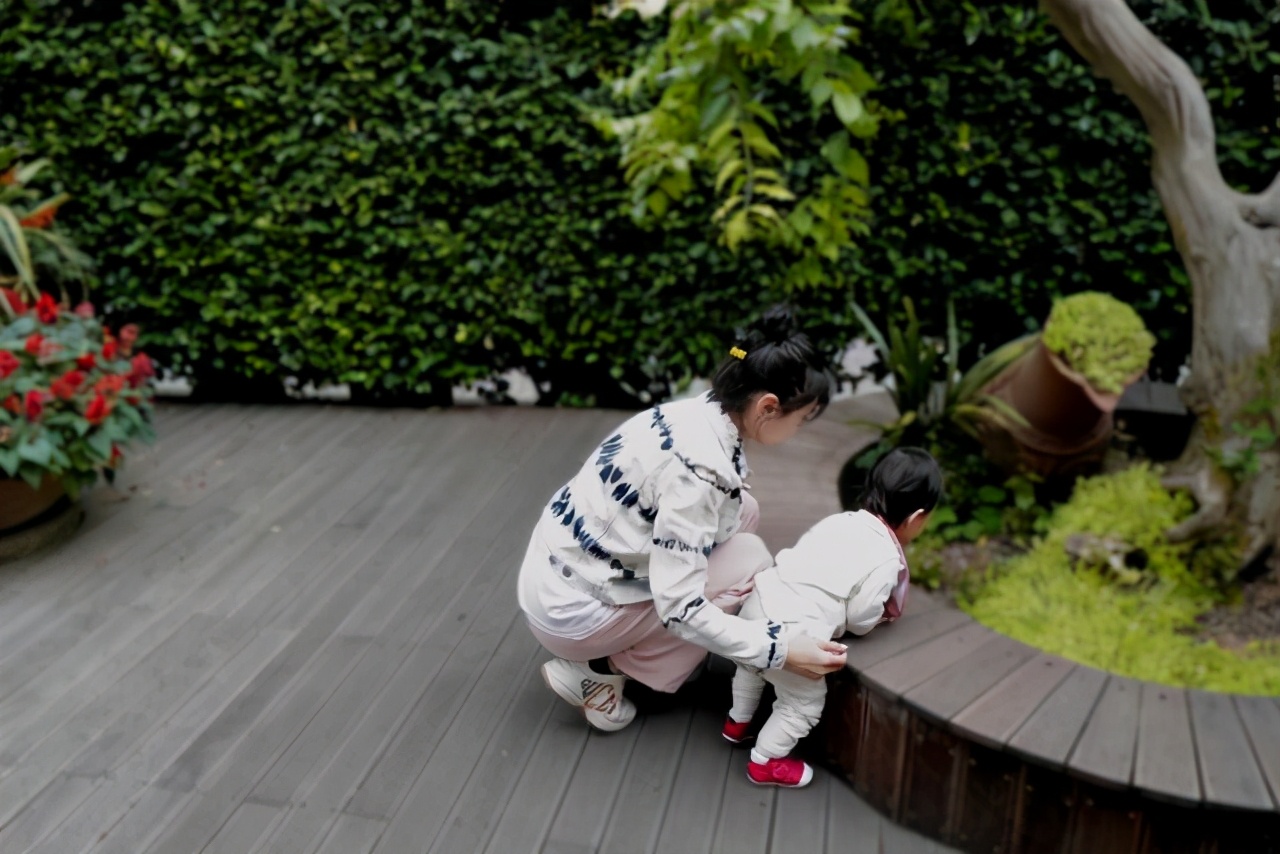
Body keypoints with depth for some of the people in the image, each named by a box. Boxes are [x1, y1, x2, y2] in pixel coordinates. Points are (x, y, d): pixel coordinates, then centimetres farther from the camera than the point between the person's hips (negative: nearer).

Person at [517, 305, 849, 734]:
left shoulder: (701, 413, -3)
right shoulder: (697, 466, -29)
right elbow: (678, 607, -28)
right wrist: (780, 650, -23)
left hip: (565, 566, 8)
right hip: (569, 608, -8)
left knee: (743, 510, 4)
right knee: (748, 560, -9)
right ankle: (599, 669, 0)